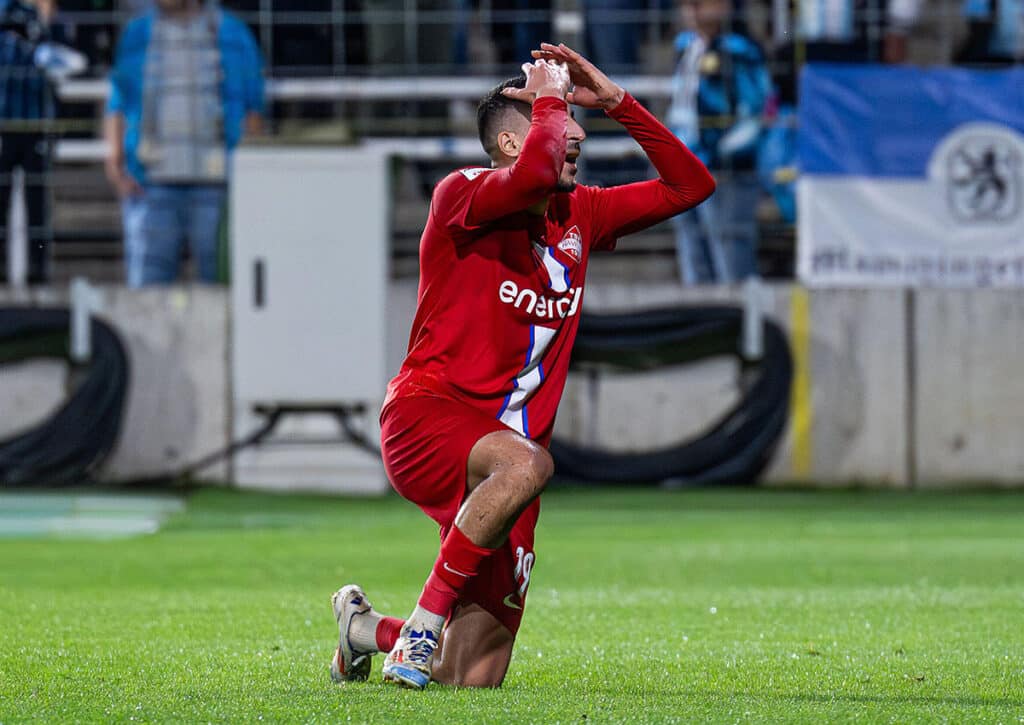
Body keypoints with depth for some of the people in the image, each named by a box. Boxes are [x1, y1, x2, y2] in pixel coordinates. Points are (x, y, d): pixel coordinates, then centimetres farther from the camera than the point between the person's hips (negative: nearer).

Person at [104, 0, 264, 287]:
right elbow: (117, 107, 12)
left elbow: (253, 109, 8)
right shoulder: (136, 34, 13)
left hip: (215, 182, -1)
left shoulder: (233, 34, 9)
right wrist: (115, 159, -2)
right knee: (146, 284, -5)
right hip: (150, 185, 1)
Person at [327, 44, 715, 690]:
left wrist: (616, 101, 10)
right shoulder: (462, 195, -7)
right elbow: (535, 174, -30)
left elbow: (690, 185, 18)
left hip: (504, 442, 6)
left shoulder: (578, 216, 14)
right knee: (524, 464, -43)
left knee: (476, 680, -1)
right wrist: (549, 99, -11)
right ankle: (425, 623, -26)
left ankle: (368, 627, 31)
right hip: (427, 415, -6)